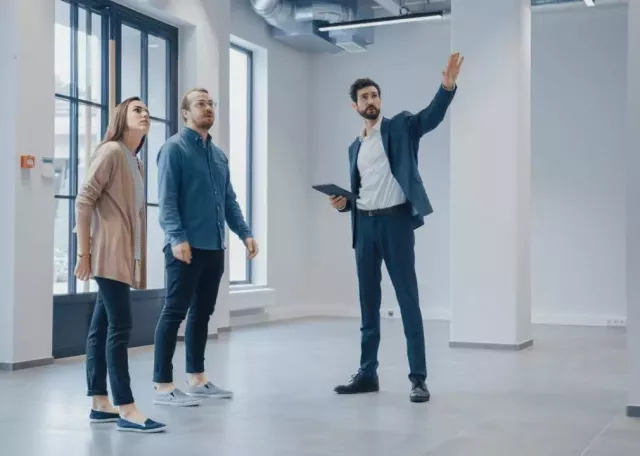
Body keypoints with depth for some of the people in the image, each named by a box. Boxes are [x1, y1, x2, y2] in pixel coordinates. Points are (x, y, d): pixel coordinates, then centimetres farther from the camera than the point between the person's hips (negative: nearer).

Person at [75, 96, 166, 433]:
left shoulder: (135, 162, 18)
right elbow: (84, 201, -14)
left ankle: (100, 404, 13)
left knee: (102, 327, 10)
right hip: (109, 253, -9)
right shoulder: (111, 151, -8)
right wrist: (84, 253, -16)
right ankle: (126, 410, -10)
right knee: (120, 326, -11)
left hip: (124, 255, 9)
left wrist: (136, 258, 12)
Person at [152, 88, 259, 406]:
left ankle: (197, 379, 22)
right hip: (186, 247, -8)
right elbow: (166, 199, -14)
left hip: (214, 247, 8)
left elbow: (229, 200, 19)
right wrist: (177, 237, -24)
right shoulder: (174, 148, -5)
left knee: (202, 313, 13)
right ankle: (163, 386, 1)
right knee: (174, 313, -4)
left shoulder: (219, 155, 17)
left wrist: (245, 233, 9)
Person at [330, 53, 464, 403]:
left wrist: (448, 85, -34)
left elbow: (432, 115, -16)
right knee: (368, 302, 10)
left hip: (395, 220, -6)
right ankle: (367, 373, 19)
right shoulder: (355, 147, 19)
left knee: (408, 299, -5)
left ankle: (418, 378, -1)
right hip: (364, 225, 6)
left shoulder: (400, 127, 3)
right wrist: (343, 203, 2)